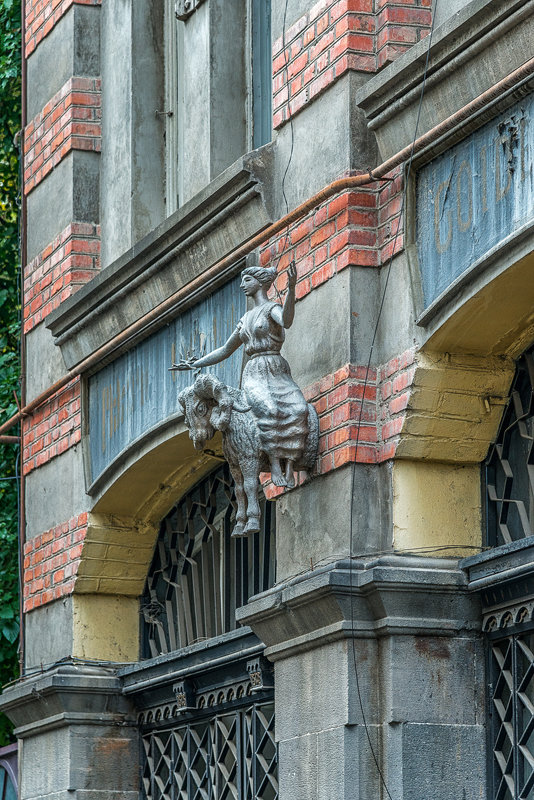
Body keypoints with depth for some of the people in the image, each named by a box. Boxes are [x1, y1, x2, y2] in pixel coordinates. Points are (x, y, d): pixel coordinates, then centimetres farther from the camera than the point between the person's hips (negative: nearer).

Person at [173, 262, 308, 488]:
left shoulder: (272, 308, 6)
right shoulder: (246, 319, 24)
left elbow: (286, 321, -20)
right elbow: (225, 350, 33)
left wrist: (291, 289, -35)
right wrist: (196, 364, 28)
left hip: (278, 374, -3)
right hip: (254, 374, 3)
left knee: (297, 409, -34)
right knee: (267, 410, -33)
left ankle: (289, 468, -34)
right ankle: (274, 464, -35)